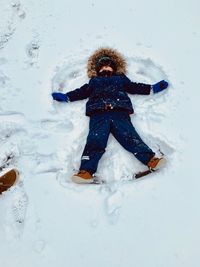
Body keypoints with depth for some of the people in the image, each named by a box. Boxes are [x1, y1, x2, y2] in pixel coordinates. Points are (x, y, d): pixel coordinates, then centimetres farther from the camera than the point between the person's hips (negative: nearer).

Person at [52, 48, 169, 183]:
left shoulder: (120, 78, 36)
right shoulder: (94, 81, 37)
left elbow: (135, 87, 31)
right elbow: (81, 92, 31)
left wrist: (153, 88, 23)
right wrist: (65, 96, 21)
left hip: (120, 112, 0)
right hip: (99, 114, 0)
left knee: (130, 136, -19)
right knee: (95, 140, -21)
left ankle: (150, 159, -29)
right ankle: (86, 171, -33)